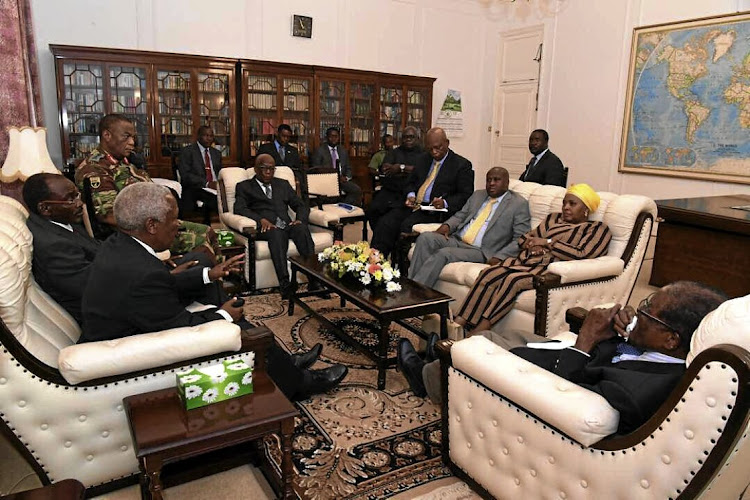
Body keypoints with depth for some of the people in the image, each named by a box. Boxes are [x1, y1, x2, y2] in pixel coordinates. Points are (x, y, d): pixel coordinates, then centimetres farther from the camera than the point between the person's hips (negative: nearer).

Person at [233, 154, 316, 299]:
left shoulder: (283, 184, 29)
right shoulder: (244, 186, 18)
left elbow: (301, 206, 22)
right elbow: (239, 208, 0)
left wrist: (300, 219, -2)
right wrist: (261, 219, -18)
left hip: (287, 225, 3)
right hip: (265, 227, -3)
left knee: (302, 229, -32)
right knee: (277, 234, -38)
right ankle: (285, 285, -49)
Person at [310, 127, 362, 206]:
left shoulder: (343, 151, 22)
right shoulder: (319, 151, 6)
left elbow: (348, 168, 22)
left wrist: (346, 177, -2)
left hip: (342, 179, 5)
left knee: (357, 190, -24)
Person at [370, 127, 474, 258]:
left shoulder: (462, 165, 2)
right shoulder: (422, 160, 21)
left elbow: (466, 195, -3)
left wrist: (445, 203, -19)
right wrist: (410, 195, 3)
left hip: (435, 211, -5)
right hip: (412, 206, 6)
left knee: (407, 225, -32)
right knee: (385, 223, -19)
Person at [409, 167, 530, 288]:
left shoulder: (519, 204, 2)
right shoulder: (478, 194, 21)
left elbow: (522, 239, -5)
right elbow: (460, 215, 24)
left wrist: (499, 257, -20)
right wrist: (447, 225, -1)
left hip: (481, 251, -6)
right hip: (456, 240, 6)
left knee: (443, 253, -30)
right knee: (425, 237, -20)